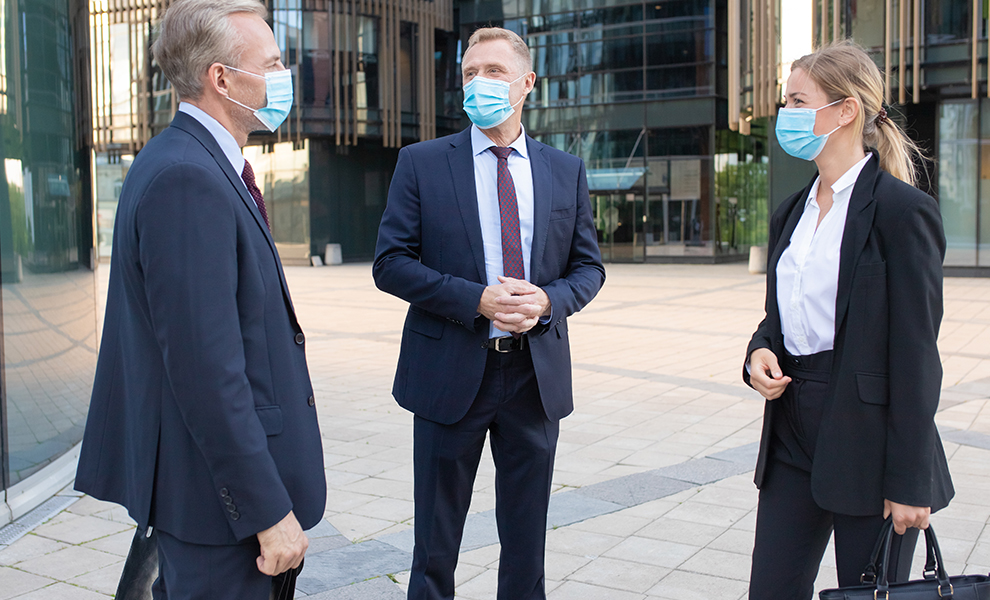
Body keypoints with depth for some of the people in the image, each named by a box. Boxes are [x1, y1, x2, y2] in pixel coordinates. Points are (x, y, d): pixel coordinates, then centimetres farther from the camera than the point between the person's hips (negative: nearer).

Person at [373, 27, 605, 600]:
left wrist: (548, 300, -14)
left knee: (527, 536, 16)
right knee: (436, 537, 12)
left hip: (536, 374, 2)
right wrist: (477, 299, -19)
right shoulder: (422, 163, -1)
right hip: (452, 370, -2)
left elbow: (588, 267, 8)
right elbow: (391, 263, -6)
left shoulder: (567, 171, 6)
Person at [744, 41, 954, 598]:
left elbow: (915, 353, -14)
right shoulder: (792, 212, 12)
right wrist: (761, 352, -3)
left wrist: (910, 481, -14)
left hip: (868, 442, -7)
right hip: (793, 438, 7)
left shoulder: (902, 208, -11)